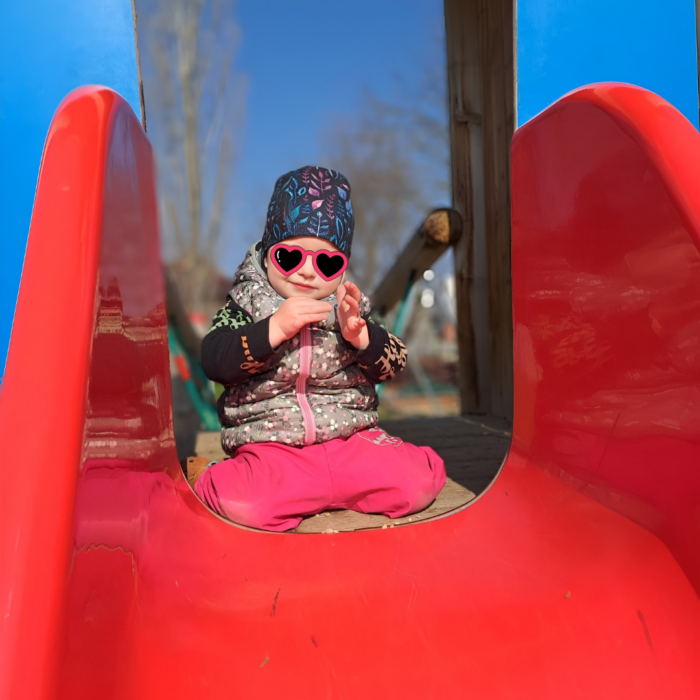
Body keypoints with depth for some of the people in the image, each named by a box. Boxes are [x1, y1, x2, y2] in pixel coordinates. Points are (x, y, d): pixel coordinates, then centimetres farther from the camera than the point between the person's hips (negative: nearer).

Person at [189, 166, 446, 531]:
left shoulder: (349, 307, 9)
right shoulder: (247, 304, 2)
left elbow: (395, 363, 3)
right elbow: (214, 361, -12)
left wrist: (359, 334, -16)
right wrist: (275, 328, -23)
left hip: (352, 436, 3)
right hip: (270, 445, -3)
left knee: (418, 483, -16)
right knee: (246, 504, -30)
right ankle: (209, 480, 6)